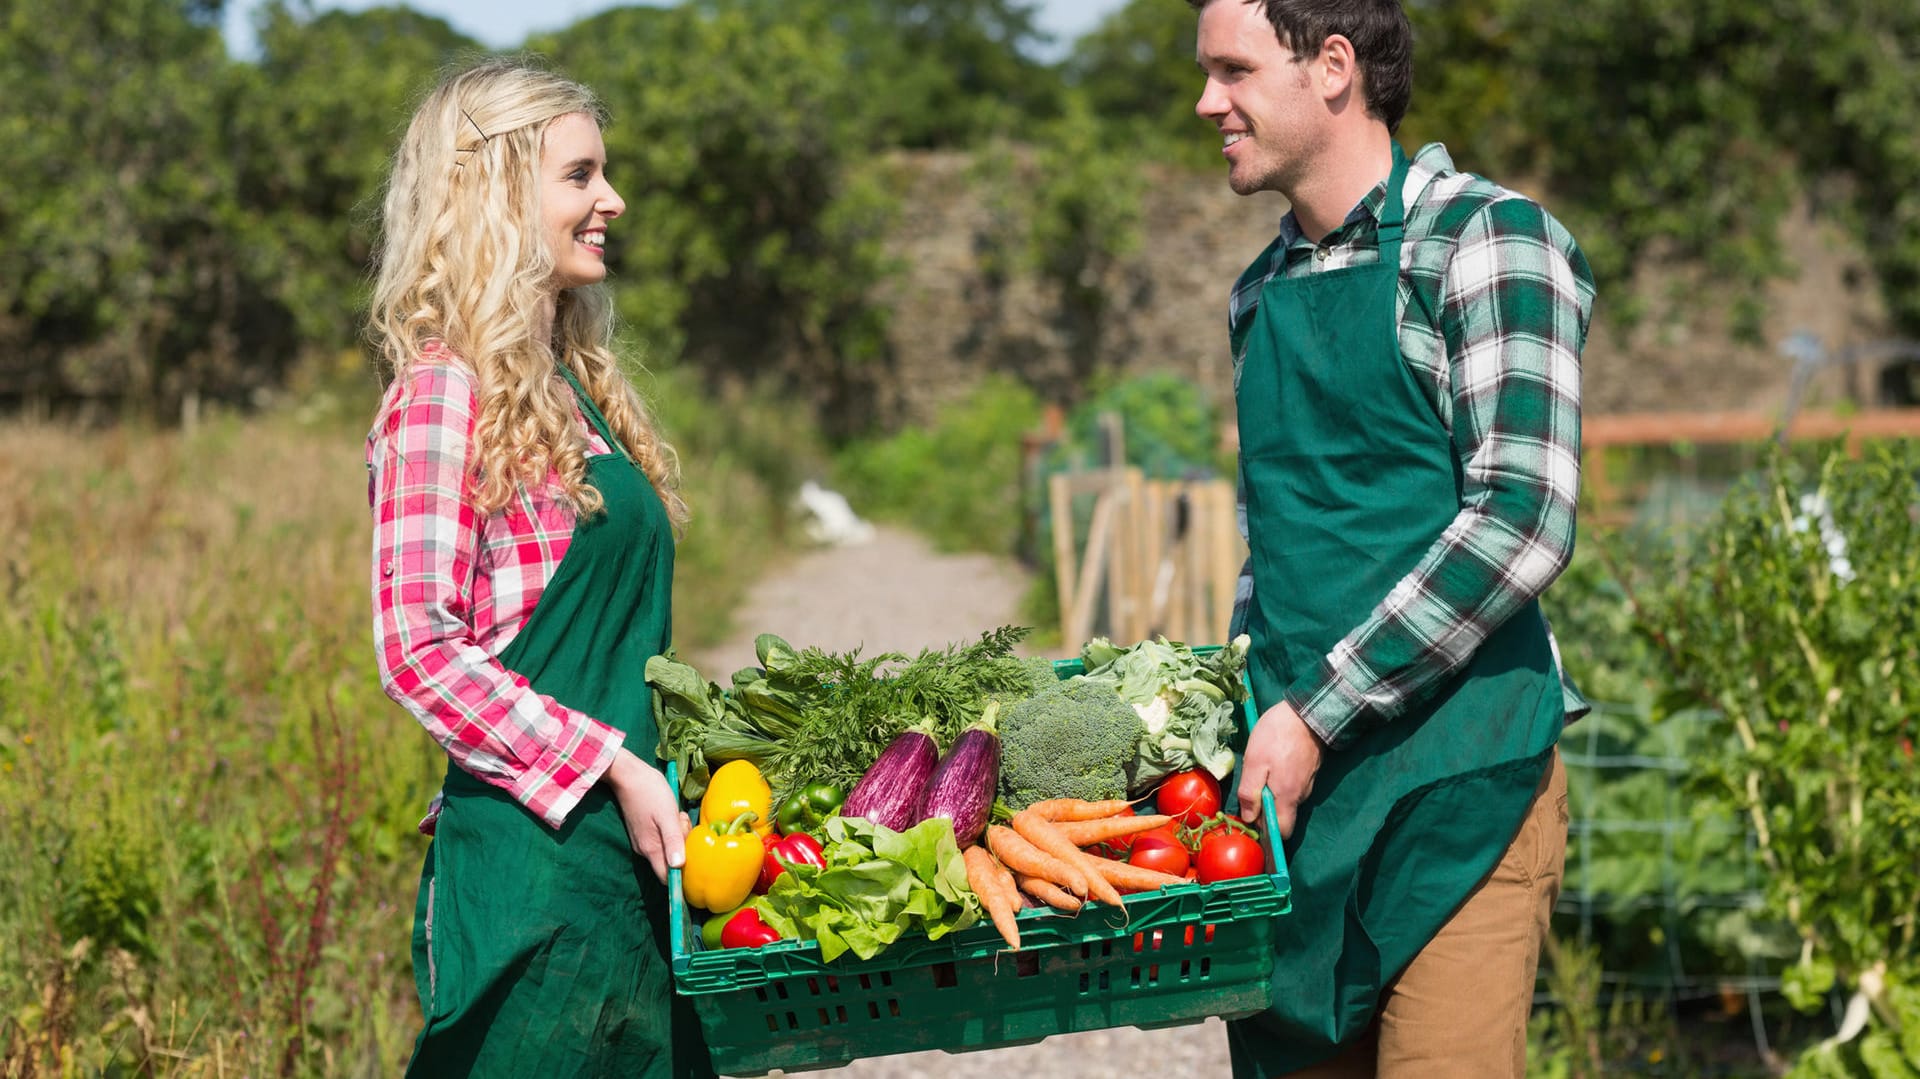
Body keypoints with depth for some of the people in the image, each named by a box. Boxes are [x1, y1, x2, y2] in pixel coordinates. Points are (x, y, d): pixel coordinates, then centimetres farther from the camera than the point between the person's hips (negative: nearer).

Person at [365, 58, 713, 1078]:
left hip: (630, 847, 8)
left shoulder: (567, 386, 15)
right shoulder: (448, 392, -11)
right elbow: (420, 650, -16)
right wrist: (612, 766, -17)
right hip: (536, 859, -8)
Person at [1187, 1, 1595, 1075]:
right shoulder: (1262, 292, 17)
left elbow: (1522, 524, -16)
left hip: (1454, 781, -6)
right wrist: (1249, 720, 11)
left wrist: (1316, 713, -16)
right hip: (1288, 778, 6)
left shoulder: (1484, 242, -6)